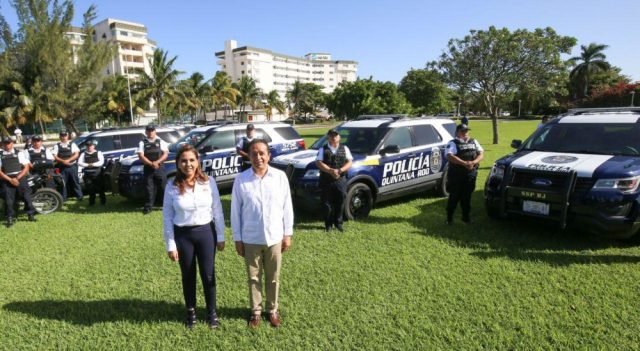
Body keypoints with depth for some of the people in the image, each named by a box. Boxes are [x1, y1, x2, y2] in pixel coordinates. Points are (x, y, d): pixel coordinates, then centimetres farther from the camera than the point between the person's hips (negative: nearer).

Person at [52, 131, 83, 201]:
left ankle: (79, 196, 8)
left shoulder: (72, 144, 8)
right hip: (62, 167, 1)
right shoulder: (57, 146, 9)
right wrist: (63, 161, -16)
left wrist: (68, 160, -14)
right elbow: (55, 156, 0)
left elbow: (76, 154, -1)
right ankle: (63, 198, 12)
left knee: (75, 181, 2)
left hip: (72, 166, -1)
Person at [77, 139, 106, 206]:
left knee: (100, 188, 0)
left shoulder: (98, 153, 11)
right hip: (87, 173, 2)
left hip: (97, 173, -2)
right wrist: (87, 165, -12)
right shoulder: (83, 154, 15)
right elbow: (79, 163, 3)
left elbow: (101, 162, -3)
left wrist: (93, 164, -15)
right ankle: (91, 202, 15)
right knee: (90, 188, 4)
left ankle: (103, 201, 10)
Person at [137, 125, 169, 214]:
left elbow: (165, 154, 0)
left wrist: (157, 162, -15)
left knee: (164, 187, 1)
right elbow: (141, 156, -2)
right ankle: (148, 207, 9)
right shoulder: (142, 143, 8)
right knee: (149, 189, 2)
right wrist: (151, 164, -15)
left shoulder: (161, 142, 9)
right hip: (148, 169, 0)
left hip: (160, 168, 0)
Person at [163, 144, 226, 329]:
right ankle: (191, 312, 35)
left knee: (208, 275, 8)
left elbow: (217, 211, -1)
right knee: (188, 276, 15)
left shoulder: (209, 182, -7)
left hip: (206, 232, 0)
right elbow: (167, 217, -2)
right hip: (183, 235, 0)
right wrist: (170, 245, -3)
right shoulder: (172, 187, -8)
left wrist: (220, 237, 0)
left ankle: (212, 313, 28)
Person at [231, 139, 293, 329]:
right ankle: (255, 311, 36)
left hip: (274, 238, 1)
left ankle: (272, 310, 37)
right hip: (251, 239, 0)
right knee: (254, 278, 16)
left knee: (273, 278, 16)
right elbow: (236, 211, -3)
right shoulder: (241, 180, -9)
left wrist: (288, 234, 0)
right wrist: (237, 239, -2)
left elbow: (287, 207, -1)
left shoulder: (280, 177, -7)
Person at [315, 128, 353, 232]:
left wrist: (340, 170, -14)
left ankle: (338, 223, 19)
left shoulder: (344, 148, 11)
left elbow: (349, 162, 3)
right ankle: (328, 224, 16)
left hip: (341, 180, 1)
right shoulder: (323, 149, 6)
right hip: (326, 181, -1)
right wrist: (331, 171, -19)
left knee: (340, 202, 5)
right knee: (327, 203, 4)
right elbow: (319, 163, -6)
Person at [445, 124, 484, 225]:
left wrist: (474, 162, -13)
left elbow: (481, 154, 7)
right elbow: (450, 156, -18)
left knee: (467, 197, 12)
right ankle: (449, 218, 12)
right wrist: (464, 163, -25)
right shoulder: (452, 143, -3)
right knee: (454, 197, 1)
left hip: (471, 175, 5)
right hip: (456, 176, -4)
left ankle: (466, 217, 25)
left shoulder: (474, 142, 15)